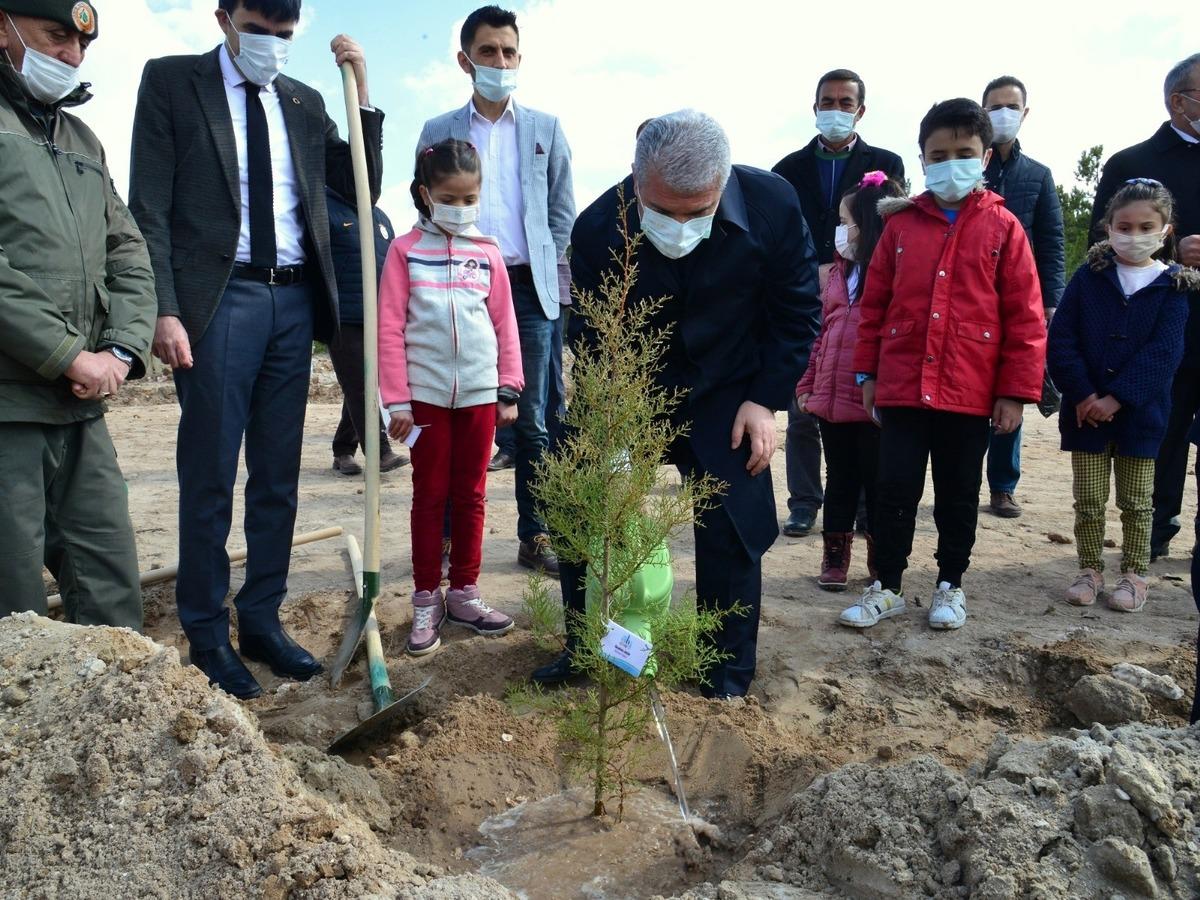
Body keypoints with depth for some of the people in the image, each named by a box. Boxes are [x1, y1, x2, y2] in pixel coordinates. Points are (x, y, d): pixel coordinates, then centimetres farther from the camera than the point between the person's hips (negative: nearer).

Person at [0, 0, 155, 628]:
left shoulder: (82, 141, 21)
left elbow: (128, 256, 18)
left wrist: (122, 349, 1)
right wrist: (70, 356, -13)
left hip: (81, 409, 6)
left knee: (114, 598, 8)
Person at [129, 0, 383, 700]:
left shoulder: (305, 102, 16)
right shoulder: (172, 82, 4)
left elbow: (361, 188, 12)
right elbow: (150, 207, -3)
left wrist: (363, 93, 4)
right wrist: (164, 310, -12)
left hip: (293, 301, 4)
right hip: (218, 299, -4)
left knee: (278, 477, 8)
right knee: (209, 478, -1)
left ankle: (262, 620, 20)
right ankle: (207, 635, 11)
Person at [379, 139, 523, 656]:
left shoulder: (487, 253, 6)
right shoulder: (406, 250, -1)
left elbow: (505, 325, 8)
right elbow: (389, 328, -4)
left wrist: (509, 389, 5)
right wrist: (397, 400, -8)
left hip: (479, 394, 2)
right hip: (426, 394, -2)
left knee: (470, 496, 10)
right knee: (429, 496, 6)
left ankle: (464, 593, 21)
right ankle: (426, 601, 15)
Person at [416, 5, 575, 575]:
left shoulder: (545, 129, 13)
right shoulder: (438, 133, 11)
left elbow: (562, 211, 13)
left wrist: (547, 270, 4)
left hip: (530, 288, 1)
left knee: (532, 420, 2)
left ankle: (535, 537, 10)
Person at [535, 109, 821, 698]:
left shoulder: (772, 207, -20)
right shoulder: (598, 228, -21)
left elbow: (797, 313, -7)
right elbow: (590, 341, -13)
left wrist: (765, 400, -12)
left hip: (726, 399, -1)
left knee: (733, 531, -2)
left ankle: (729, 668, 18)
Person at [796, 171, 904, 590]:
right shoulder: (840, 270, 12)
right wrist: (808, 385, 12)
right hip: (831, 398, 6)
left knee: (876, 482, 8)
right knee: (839, 480, 15)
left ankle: (882, 561, 22)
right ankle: (835, 555, 25)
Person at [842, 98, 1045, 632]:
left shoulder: (1002, 227, -1)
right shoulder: (901, 223, 4)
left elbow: (1025, 317, -2)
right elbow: (875, 303, 7)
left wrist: (1016, 391, -5)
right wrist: (868, 373, 5)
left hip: (971, 393, -1)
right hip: (901, 387, 1)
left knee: (958, 496, 12)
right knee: (895, 490, 6)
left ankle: (950, 585, 28)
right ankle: (887, 587, 19)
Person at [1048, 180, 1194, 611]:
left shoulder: (1173, 286, -1)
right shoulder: (1088, 277, 0)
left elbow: (1163, 352, -10)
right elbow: (1061, 340, -5)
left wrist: (1116, 398, -19)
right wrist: (1082, 395, -15)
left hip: (1139, 412, 0)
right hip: (1085, 410, 1)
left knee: (1136, 502, 11)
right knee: (1088, 499, 8)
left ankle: (1134, 574, 23)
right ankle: (1090, 569, 22)